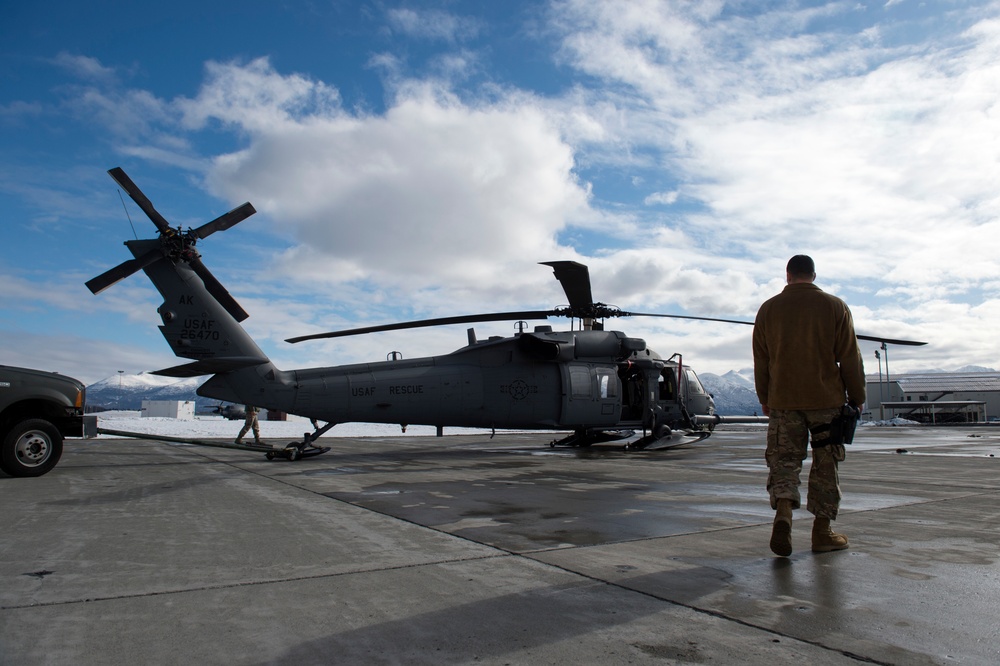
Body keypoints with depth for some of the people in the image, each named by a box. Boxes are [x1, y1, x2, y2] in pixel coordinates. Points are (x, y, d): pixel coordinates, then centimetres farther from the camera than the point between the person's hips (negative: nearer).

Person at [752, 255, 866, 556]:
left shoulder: (768, 308, 5)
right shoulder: (835, 306, 0)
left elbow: (760, 360, 8)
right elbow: (850, 358, 0)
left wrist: (764, 398, 17)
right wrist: (857, 396, 10)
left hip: (783, 399, 1)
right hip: (827, 398, -1)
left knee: (784, 459, 4)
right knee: (825, 464, 9)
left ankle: (783, 512, -19)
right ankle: (822, 531, 14)